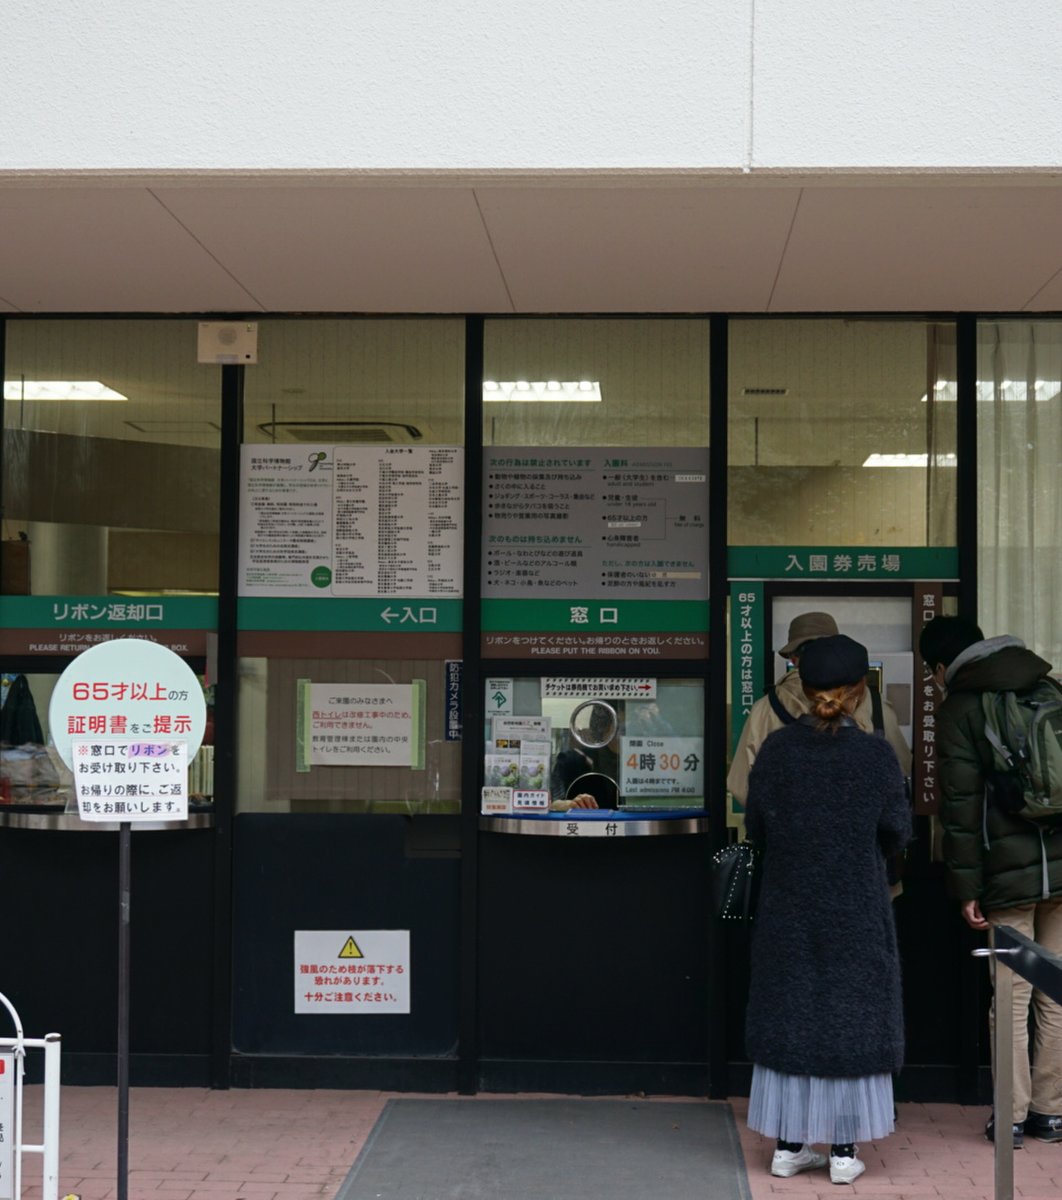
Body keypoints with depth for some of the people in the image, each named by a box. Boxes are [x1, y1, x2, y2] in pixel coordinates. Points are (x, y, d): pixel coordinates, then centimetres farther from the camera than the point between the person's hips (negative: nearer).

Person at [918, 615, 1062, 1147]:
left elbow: (961, 804, -8)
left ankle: (1012, 1116, 7)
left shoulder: (959, 709, -3)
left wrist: (966, 886, -5)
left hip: (1009, 872, -4)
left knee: (1012, 998, 3)